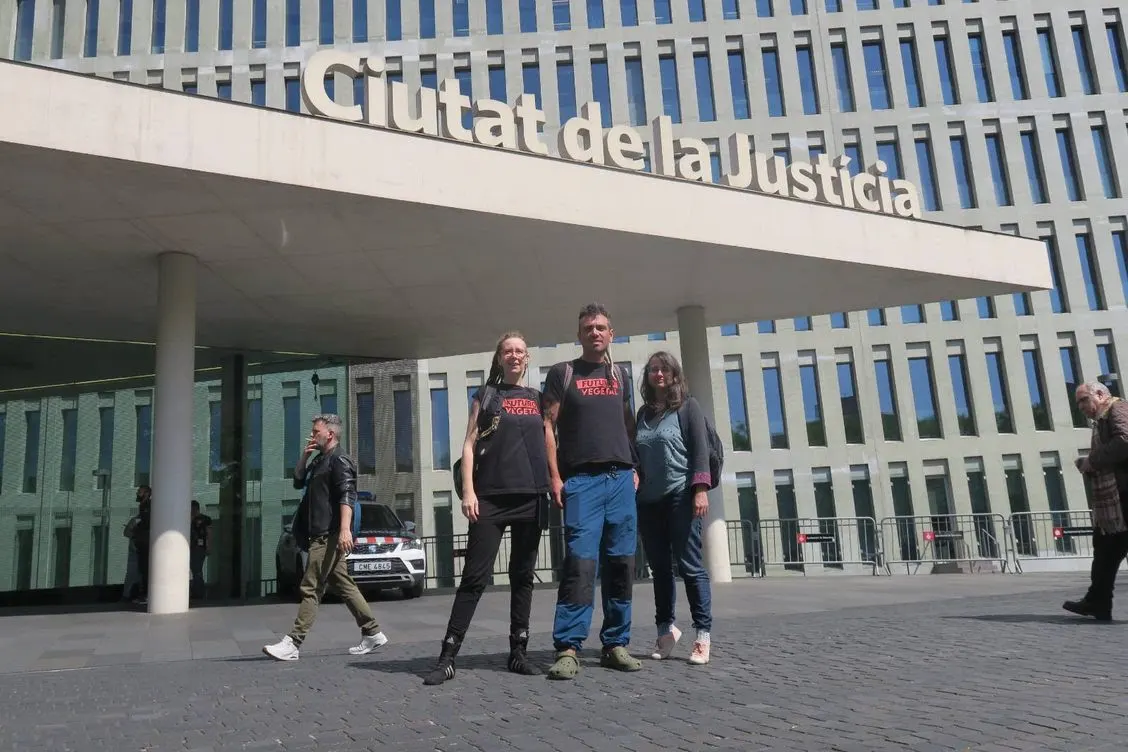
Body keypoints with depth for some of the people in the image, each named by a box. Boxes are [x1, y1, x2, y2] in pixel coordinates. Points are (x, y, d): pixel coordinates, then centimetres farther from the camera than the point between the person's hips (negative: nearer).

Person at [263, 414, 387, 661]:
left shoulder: (339, 460, -10)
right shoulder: (320, 461, 20)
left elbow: (347, 496, -21)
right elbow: (298, 481, 29)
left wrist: (345, 529, -32)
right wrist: (304, 456, 13)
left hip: (329, 536, -10)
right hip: (322, 536, 10)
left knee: (311, 589, -8)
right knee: (344, 586, 11)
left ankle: (292, 643, -6)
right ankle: (372, 632, 15)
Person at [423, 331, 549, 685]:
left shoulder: (538, 398, 15)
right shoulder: (486, 396, 7)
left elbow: (548, 442, 17)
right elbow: (469, 445, 1)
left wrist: (554, 484, 7)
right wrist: (468, 491, -9)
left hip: (532, 496, 3)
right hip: (491, 497, -3)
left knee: (523, 576, 7)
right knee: (475, 576, -6)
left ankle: (518, 652, 14)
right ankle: (447, 657, -3)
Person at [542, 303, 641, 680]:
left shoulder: (619, 376, 18)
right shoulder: (562, 373, 6)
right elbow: (548, 426, 0)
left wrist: (635, 468, 11)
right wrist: (554, 476, -8)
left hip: (621, 478, 4)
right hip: (581, 480, -4)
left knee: (621, 564, 4)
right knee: (580, 563, -12)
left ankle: (615, 644, 12)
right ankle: (568, 648, -9)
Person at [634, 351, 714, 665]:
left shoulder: (687, 406, 2)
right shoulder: (644, 412, 16)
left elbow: (701, 449, -5)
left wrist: (701, 489, -15)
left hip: (681, 497, -5)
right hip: (649, 501, 5)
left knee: (690, 565, -6)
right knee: (660, 568, 9)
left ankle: (703, 634, 1)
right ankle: (666, 630, 19)